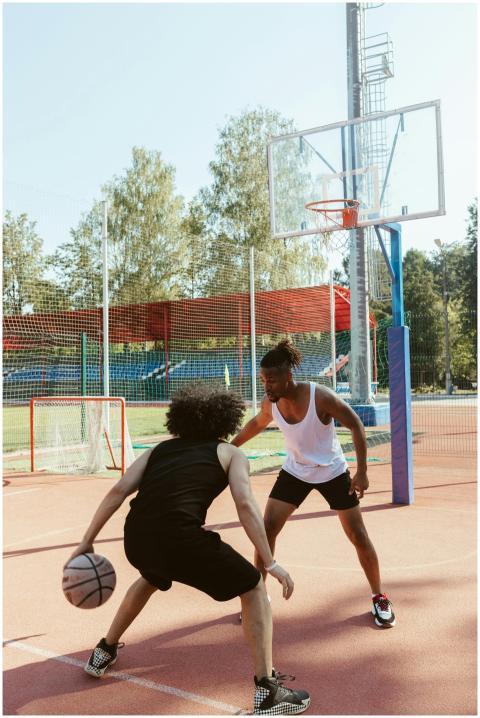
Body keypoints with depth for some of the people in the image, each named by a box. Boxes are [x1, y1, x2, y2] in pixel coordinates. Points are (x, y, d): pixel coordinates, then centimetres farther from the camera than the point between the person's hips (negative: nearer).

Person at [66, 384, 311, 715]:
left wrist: (87, 542, 17)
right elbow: (245, 505, -1)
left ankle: (104, 653, 52)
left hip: (136, 538, 6)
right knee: (254, 590, 14)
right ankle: (268, 691, 9)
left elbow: (118, 491, 13)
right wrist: (270, 563, 0)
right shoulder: (230, 453, 15)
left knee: (151, 578, 41)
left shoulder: (159, 449, 25)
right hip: (181, 536, -5)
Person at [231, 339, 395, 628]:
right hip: (295, 471, 3)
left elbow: (356, 426, -21)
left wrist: (362, 471, -25)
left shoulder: (319, 396, -30)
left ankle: (380, 598, 24)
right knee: (266, 529, -5)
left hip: (332, 472, -3)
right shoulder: (270, 404, -16)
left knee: (359, 536, 2)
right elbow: (257, 424, 8)